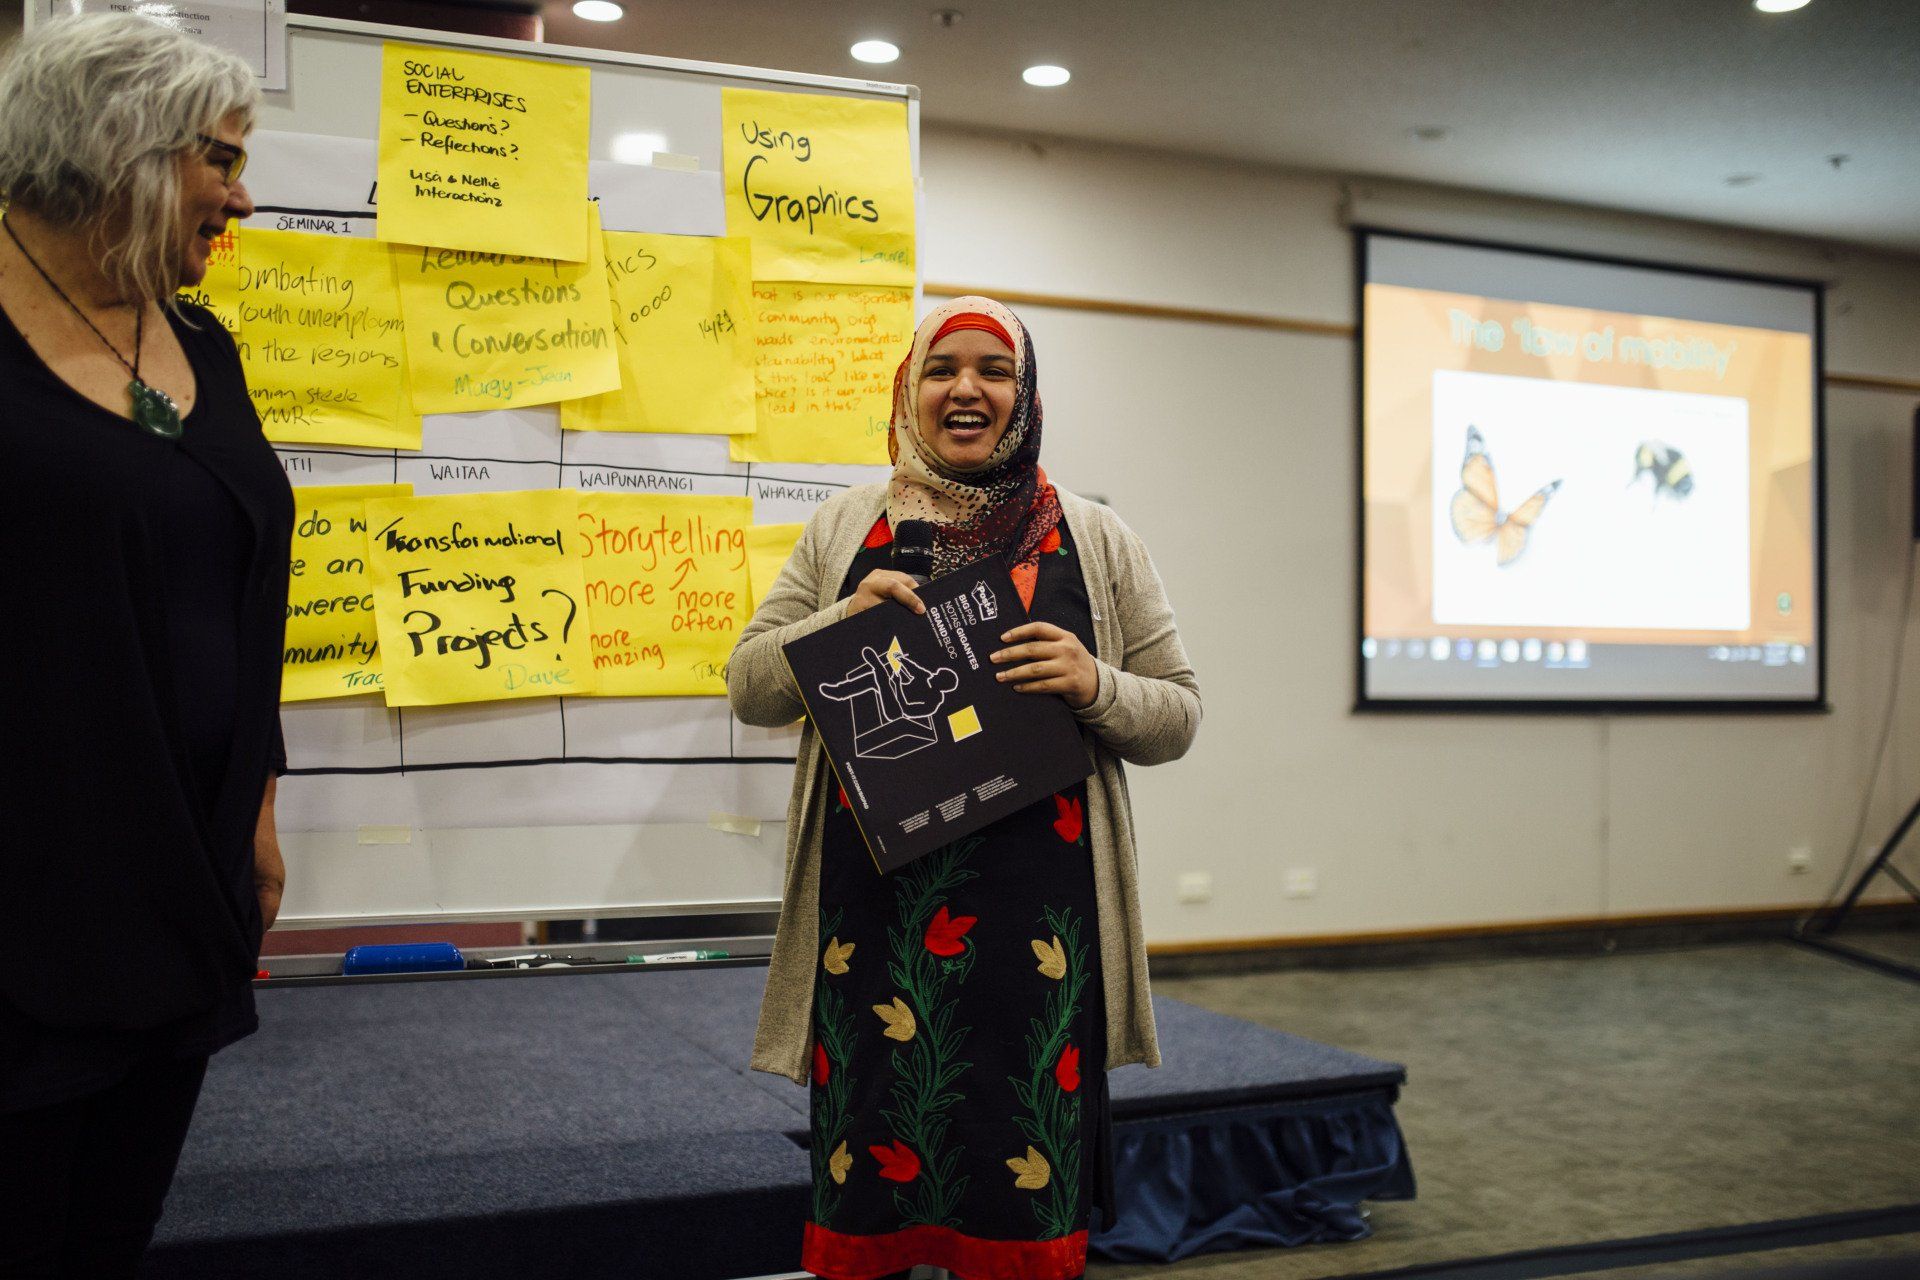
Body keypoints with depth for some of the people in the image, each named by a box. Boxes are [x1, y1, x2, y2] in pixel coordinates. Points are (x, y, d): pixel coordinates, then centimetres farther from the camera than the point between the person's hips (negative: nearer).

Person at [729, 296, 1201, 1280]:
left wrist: (1097, 687, -11)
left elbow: (1177, 716, 10)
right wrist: (845, 621, -8)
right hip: (874, 903, 1)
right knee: (867, 1176, 5)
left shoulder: (1096, 541, 9)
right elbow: (749, 687, 10)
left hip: (1034, 913, -1)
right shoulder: (844, 528, 12)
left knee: (1025, 1200, 1)